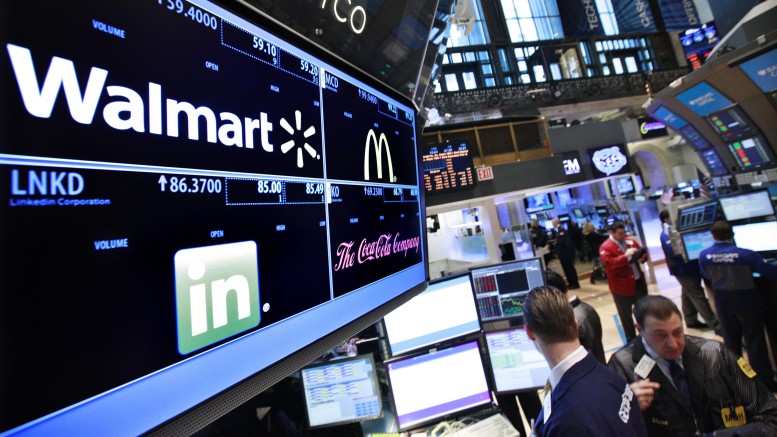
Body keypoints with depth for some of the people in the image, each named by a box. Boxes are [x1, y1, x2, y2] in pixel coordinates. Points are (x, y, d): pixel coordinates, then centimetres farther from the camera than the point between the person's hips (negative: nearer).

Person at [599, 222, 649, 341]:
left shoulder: (630, 242, 6)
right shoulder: (605, 247, -13)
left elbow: (644, 253, 11)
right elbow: (608, 263, -25)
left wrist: (641, 257, -11)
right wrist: (625, 256, -30)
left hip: (638, 282, 6)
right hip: (622, 286, -6)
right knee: (626, 315, 10)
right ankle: (631, 339, 25)